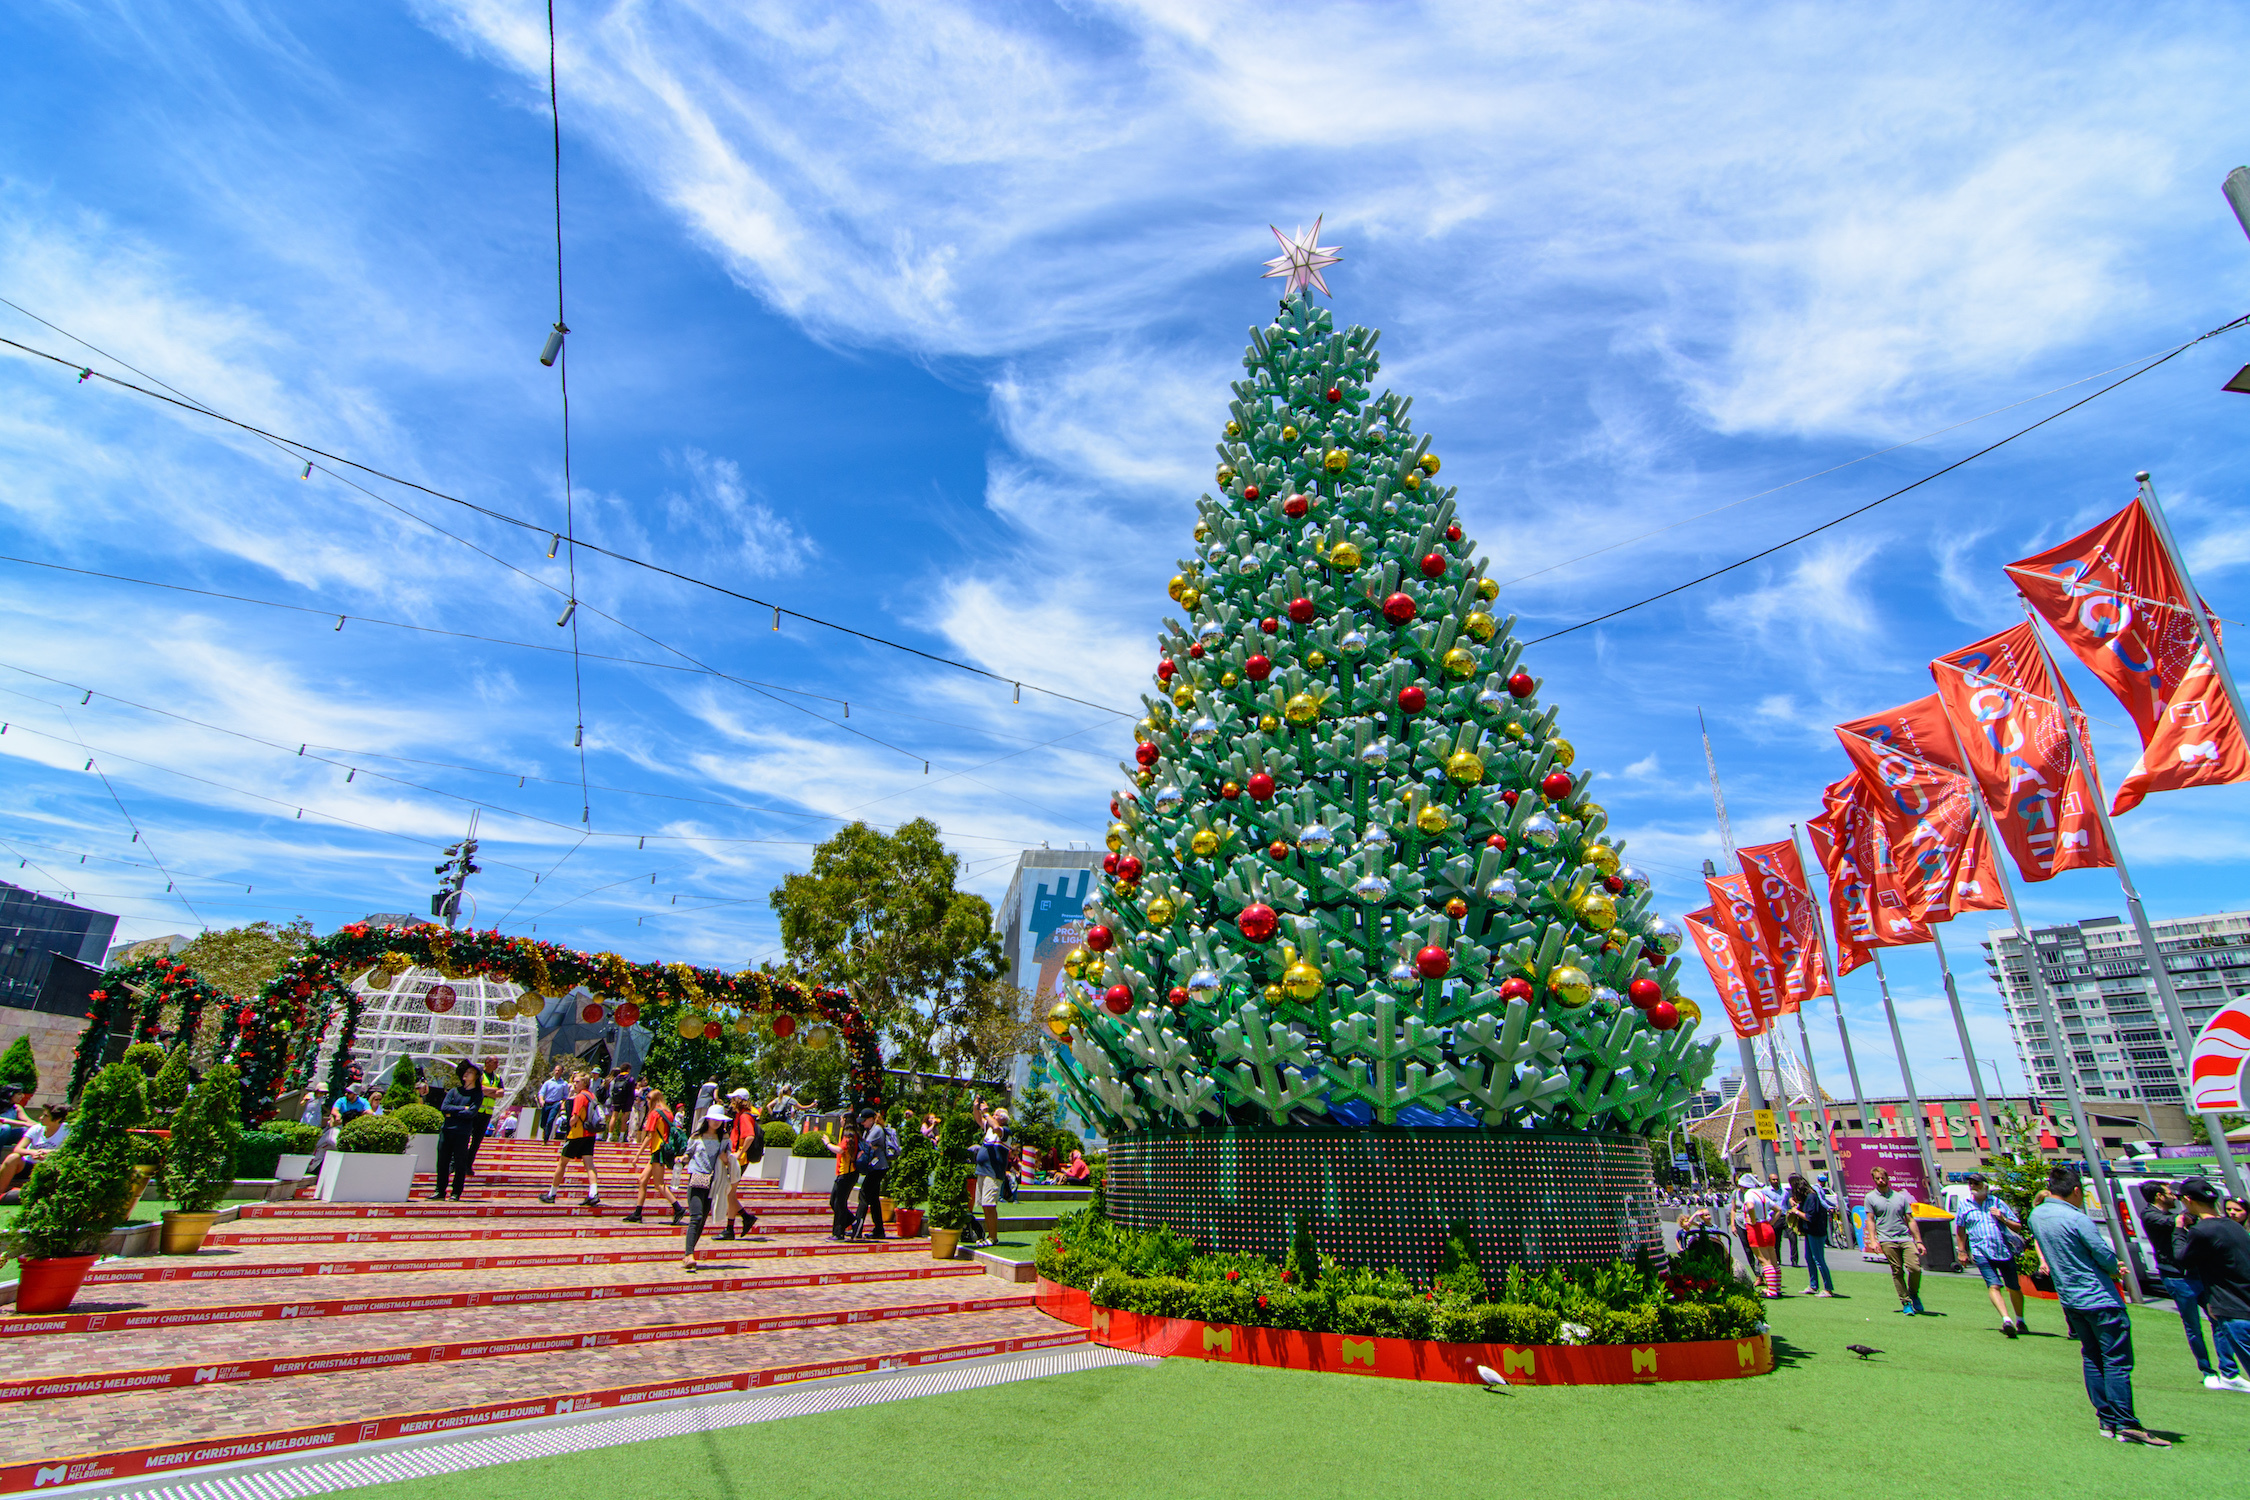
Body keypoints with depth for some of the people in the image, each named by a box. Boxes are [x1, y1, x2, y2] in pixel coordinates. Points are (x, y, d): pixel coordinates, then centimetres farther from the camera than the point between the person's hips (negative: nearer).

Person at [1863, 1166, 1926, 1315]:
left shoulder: (1901, 1197, 13)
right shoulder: (1870, 1198, 5)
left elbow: (1910, 1220, 14)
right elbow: (1870, 1220, 3)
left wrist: (1918, 1241, 9)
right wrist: (1873, 1240, -7)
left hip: (1906, 1238, 2)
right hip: (1887, 1240, -2)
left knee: (1915, 1268, -11)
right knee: (1897, 1272, -2)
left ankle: (1913, 1294, 16)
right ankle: (1906, 1303, 8)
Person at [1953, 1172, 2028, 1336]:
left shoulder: (1998, 1203, 8)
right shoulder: (1964, 1205, 8)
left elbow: (2018, 1227, 9)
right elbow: (1959, 1229, 17)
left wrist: (2002, 1218, -9)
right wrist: (1962, 1251, 13)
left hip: (2005, 1251, 1)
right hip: (1981, 1252, -1)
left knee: (2013, 1287, 11)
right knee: (1994, 1286, -18)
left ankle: (2020, 1320, 31)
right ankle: (2007, 1319, -25)